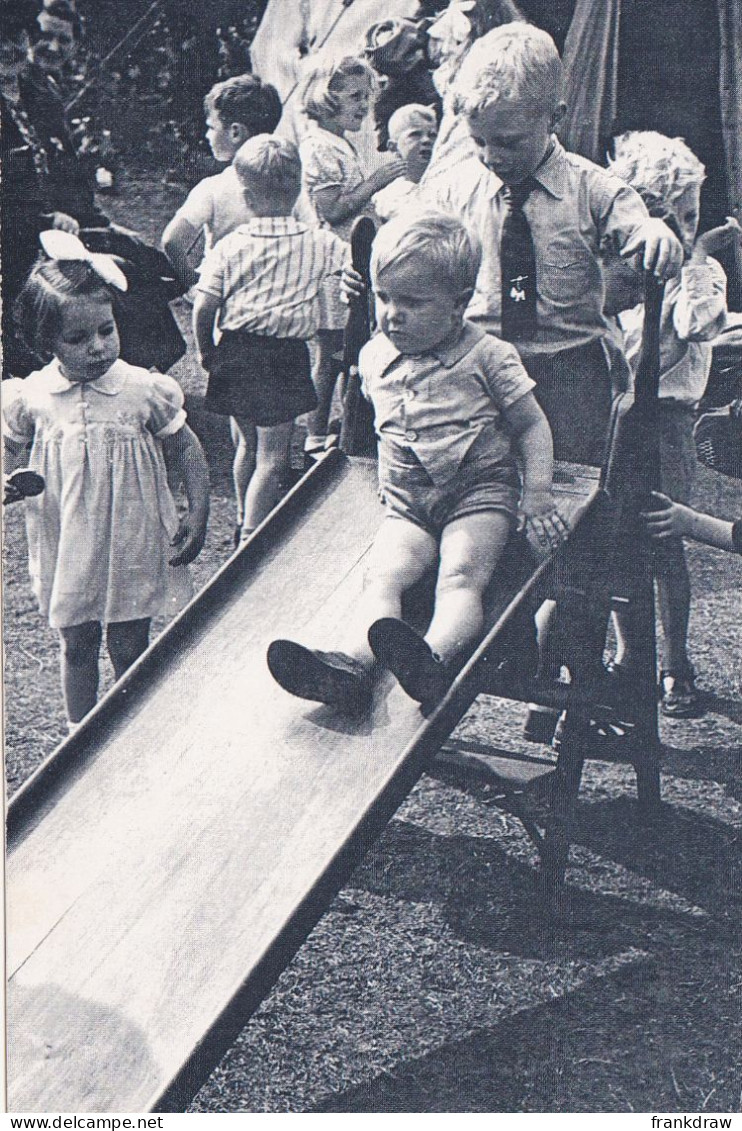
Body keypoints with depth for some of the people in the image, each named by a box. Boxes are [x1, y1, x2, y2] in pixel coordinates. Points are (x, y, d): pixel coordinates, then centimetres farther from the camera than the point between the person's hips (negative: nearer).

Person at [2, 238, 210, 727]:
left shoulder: (145, 390, -13)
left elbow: (187, 449, 0)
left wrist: (198, 514, -6)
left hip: (131, 546, -1)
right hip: (67, 551, 1)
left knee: (129, 650, 10)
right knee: (77, 647, 16)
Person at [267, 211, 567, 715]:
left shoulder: (487, 356, -3)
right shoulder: (374, 358, 10)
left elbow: (532, 424, 3)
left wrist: (538, 490, -8)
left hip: (479, 492, -3)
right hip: (407, 504, 3)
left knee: (461, 575, -29)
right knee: (383, 575, -23)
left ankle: (434, 660, -53)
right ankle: (351, 664, -45)